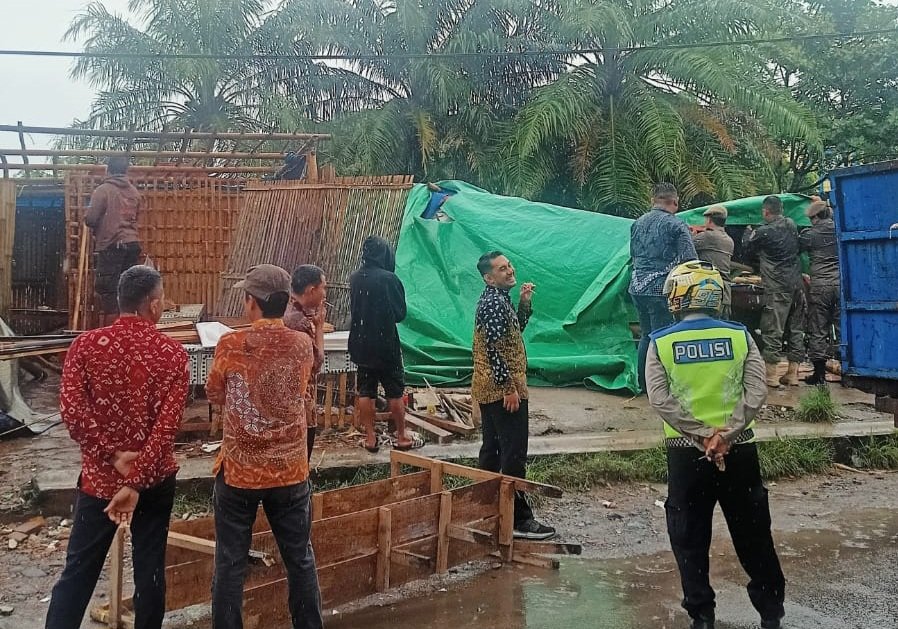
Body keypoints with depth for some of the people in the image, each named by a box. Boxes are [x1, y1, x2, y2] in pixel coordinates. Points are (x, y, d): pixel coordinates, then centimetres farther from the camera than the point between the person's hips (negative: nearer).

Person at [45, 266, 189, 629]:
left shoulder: (87, 345, -7)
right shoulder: (173, 354, -9)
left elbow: (71, 410, -18)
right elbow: (168, 423, -18)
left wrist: (113, 456, -13)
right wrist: (136, 481, -19)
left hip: (99, 477, 1)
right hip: (154, 480, 0)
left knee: (78, 571, 12)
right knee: (150, 570, 12)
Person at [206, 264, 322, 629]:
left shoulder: (231, 345, -13)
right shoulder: (303, 346, -6)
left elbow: (215, 396, 3)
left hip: (238, 470, -2)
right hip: (290, 471, 2)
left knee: (230, 563, 12)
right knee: (300, 560, 16)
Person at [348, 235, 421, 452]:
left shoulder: (355, 278, 0)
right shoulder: (389, 278, -15)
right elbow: (400, 313, -7)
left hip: (361, 344, 5)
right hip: (386, 344, -5)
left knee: (365, 392, 9)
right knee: (395, 392, 7)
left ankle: (370, 438, 14)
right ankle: (402, 436, 16)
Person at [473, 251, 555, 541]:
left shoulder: (497, 299, 13)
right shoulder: (494, 303, -17)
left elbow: (515, 329, 23)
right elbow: (495, 349, -23)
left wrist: (525, 301, 11)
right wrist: (510, 388, -22)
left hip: (489, 388, 11)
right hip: (502, 389, -11)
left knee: (492, 449, 16)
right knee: (514, 454, -7)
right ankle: (519, 519, -3)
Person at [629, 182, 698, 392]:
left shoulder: (638, 223, 10)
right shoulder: (676, 225, -9)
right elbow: (690, 260, -11)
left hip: (637, 286, 6)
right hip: (661, 288, -6)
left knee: (646, 334, 18)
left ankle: (642, 382, 23)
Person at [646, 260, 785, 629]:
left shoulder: (661, 343, -4)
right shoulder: (740, 336, -2)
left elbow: (659, 398, -11)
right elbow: (756, 392, -9)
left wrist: (701, 434, -11)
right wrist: (725, 434, -12)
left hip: (686, 451, -1)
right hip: (739, 449, 2)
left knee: (690, 538, 11)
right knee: (753, 533, 16)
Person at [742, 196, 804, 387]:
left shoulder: (763, 232, -12)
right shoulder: (791, 225, 7)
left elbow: (747, 250, 4)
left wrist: (748, 233, 22)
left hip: (777, 287, -7)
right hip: (796, 283, 7)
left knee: (772, 329, -3)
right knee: (795, 328, 11)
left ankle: (771, 375, -3)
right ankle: (792, 373, 16)